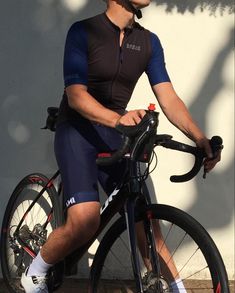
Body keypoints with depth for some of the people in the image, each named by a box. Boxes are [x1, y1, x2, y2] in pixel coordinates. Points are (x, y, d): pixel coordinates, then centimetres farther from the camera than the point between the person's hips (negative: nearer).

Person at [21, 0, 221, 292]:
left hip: (114, 134, 5)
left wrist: (200, 138, -18)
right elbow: (76, 95, -19)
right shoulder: (83, 32, -12)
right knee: (85, 220, -23)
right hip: (78, 129, -5)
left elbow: (168, 97, -2)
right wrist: (118, 119, -38)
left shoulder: (149, 42, 3)